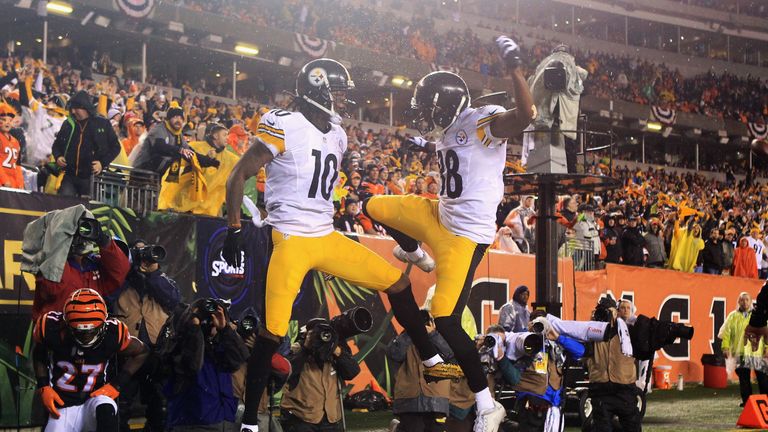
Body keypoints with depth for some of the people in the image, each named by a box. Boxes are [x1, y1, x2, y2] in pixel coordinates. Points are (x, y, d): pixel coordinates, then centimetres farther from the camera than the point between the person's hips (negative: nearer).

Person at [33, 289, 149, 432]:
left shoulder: (112, 333, -17)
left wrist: (117, 384, -6)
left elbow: (141, 352, 2)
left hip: (94, 398, -1)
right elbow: (39, 355, 7)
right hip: (62, 406, 1)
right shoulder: (52, 329, -16)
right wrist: (43, 387, -4)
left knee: (106, 410, -35)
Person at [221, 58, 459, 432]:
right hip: (291, 240, -7)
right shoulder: (283, 126, -11)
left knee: (397, 283, 7)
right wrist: (234, 230, -13)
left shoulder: (337, 135, 12)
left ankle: (431, 362, 21)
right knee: (273, 332, -10)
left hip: (327, 238, 8)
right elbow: (238, 176, -9)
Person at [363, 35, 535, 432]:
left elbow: (524, 116, -41)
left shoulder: (485, 121, -20)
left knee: (446, 320, -12)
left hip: (466, 233, -9)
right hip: (439, 214, 9)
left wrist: (514, 67, -48)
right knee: (373, 207, 22)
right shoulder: (453, 129, 8)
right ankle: (416, 254, 50)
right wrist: (426, 147, 37)